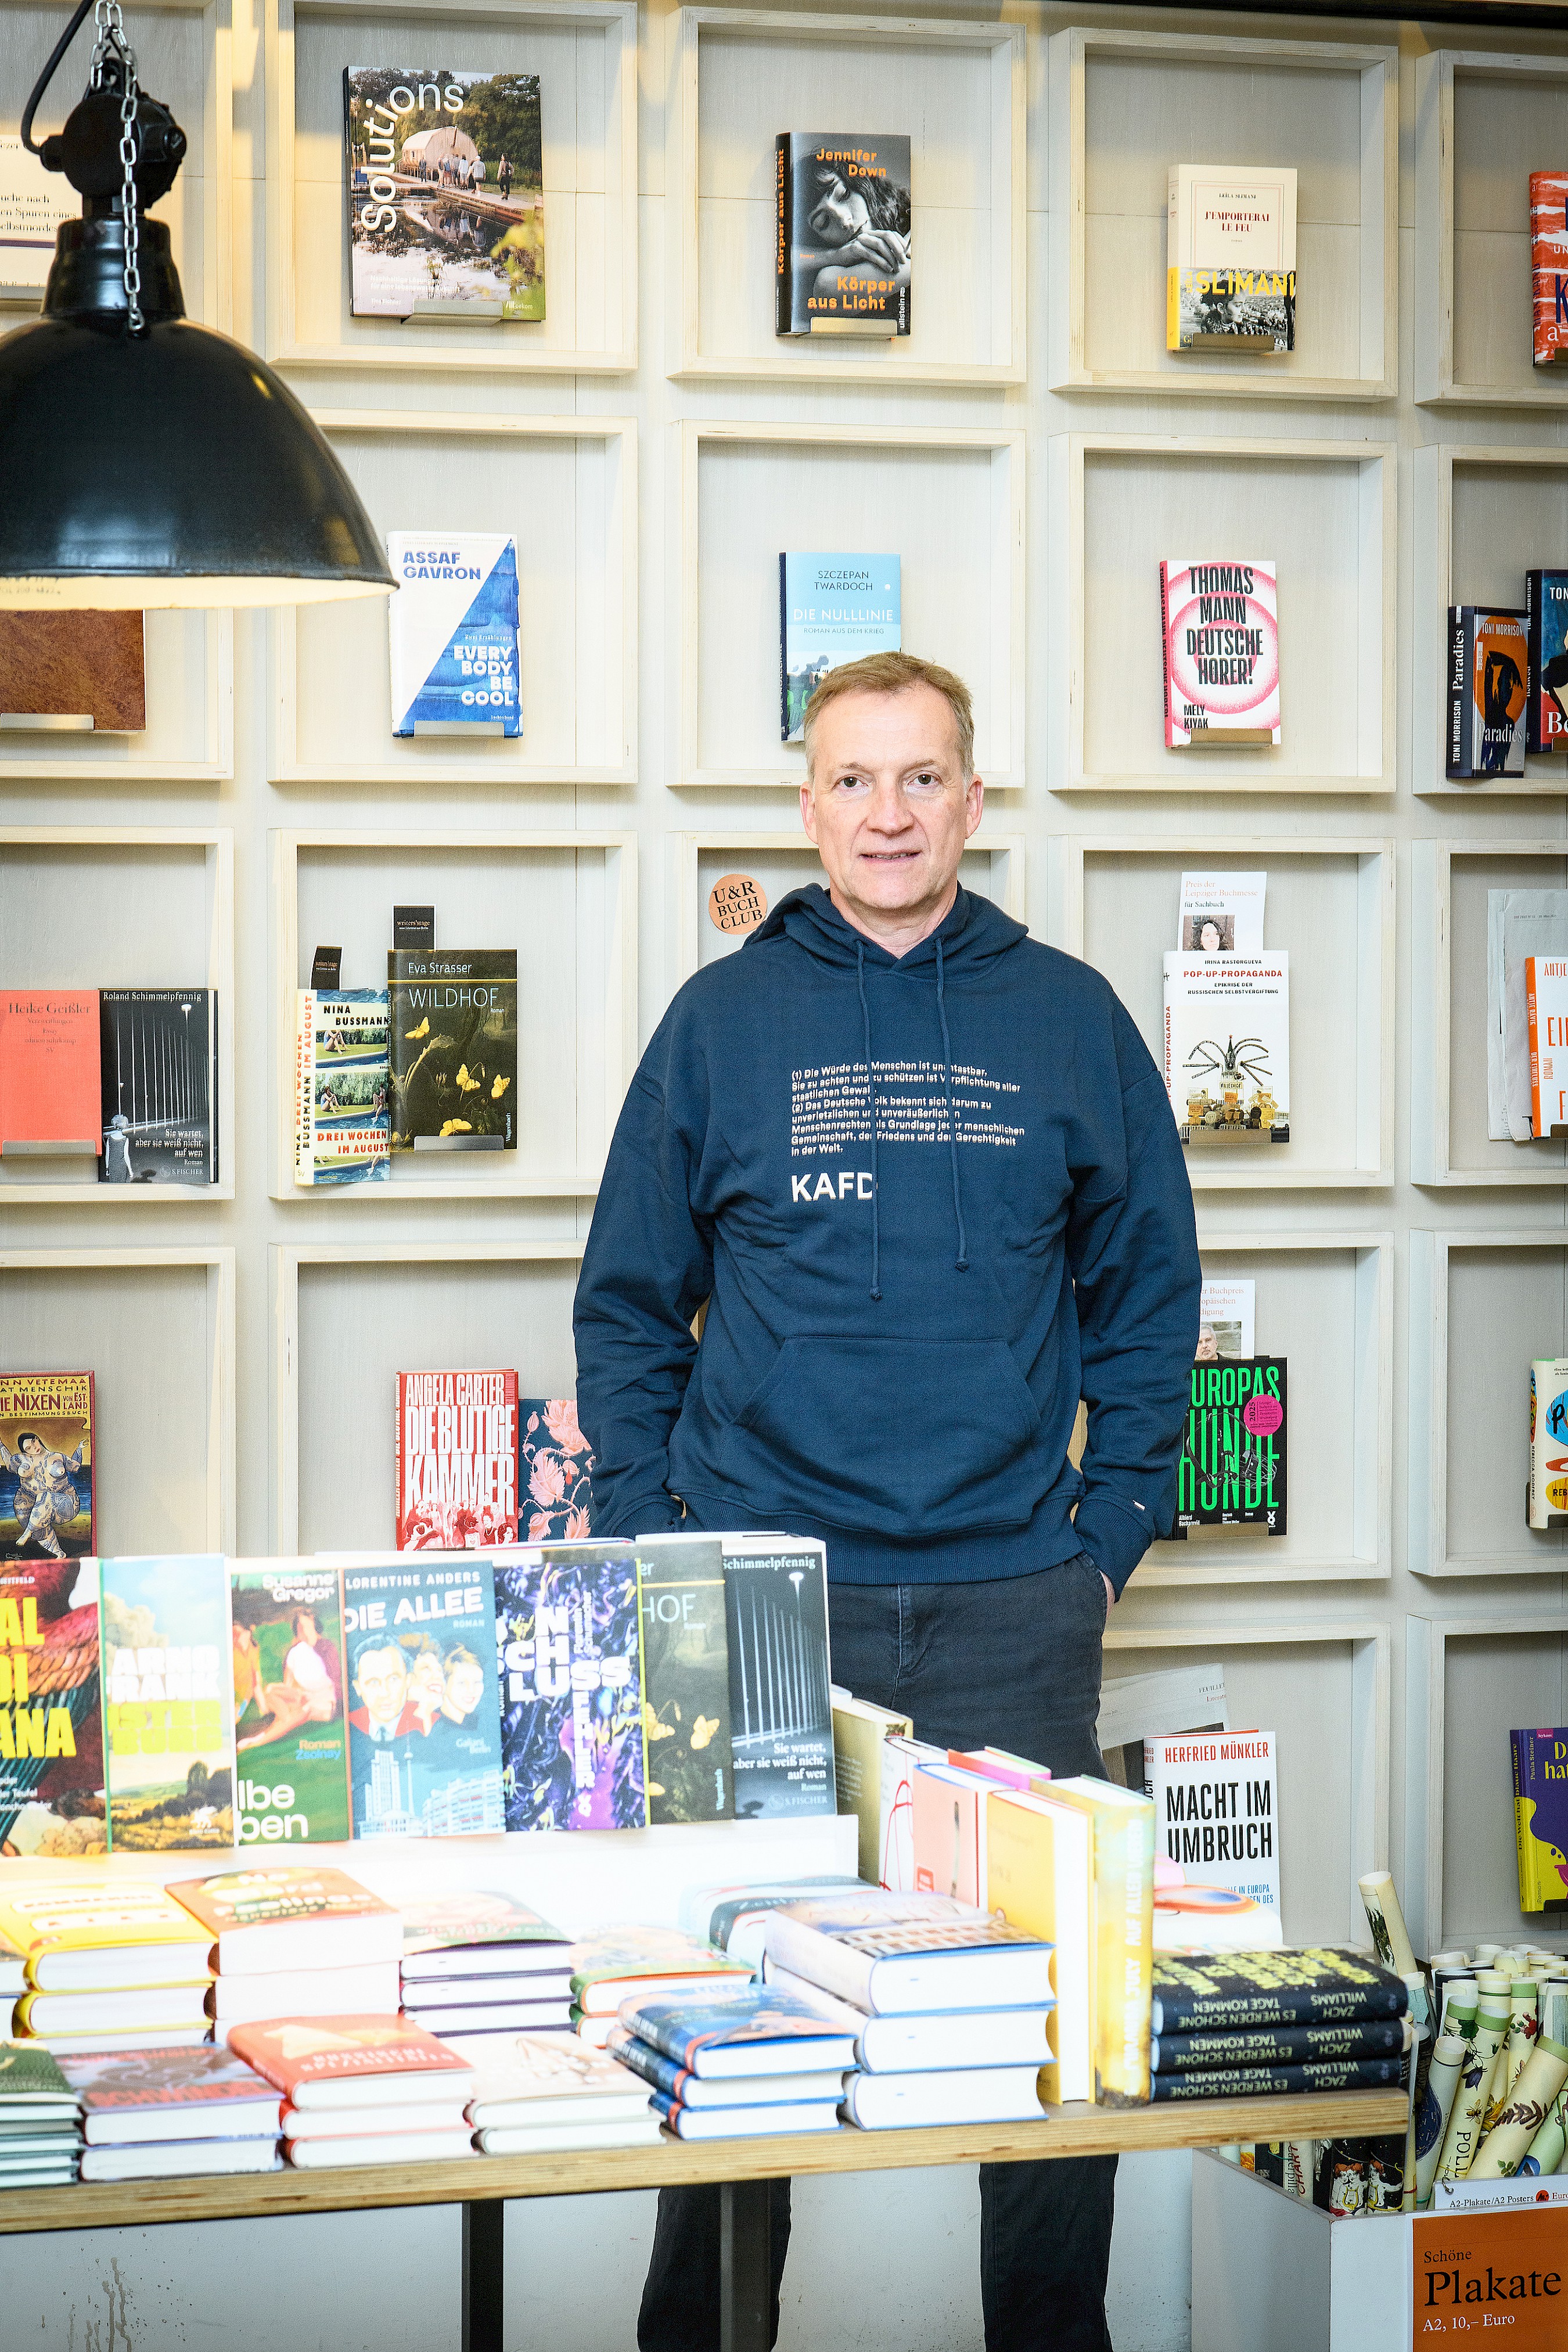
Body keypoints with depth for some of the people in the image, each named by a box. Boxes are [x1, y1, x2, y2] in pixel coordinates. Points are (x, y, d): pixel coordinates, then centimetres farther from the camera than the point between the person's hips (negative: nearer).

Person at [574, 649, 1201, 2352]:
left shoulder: (1070, 1020, 7)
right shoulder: (723, 1019, 4)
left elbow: (1149, 1294, 11)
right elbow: (628, 1302, 8)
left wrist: (1111, 1527, 4)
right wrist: (648, 1542, 0)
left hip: (1015, 1604, 1)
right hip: (764, 1597, -1)